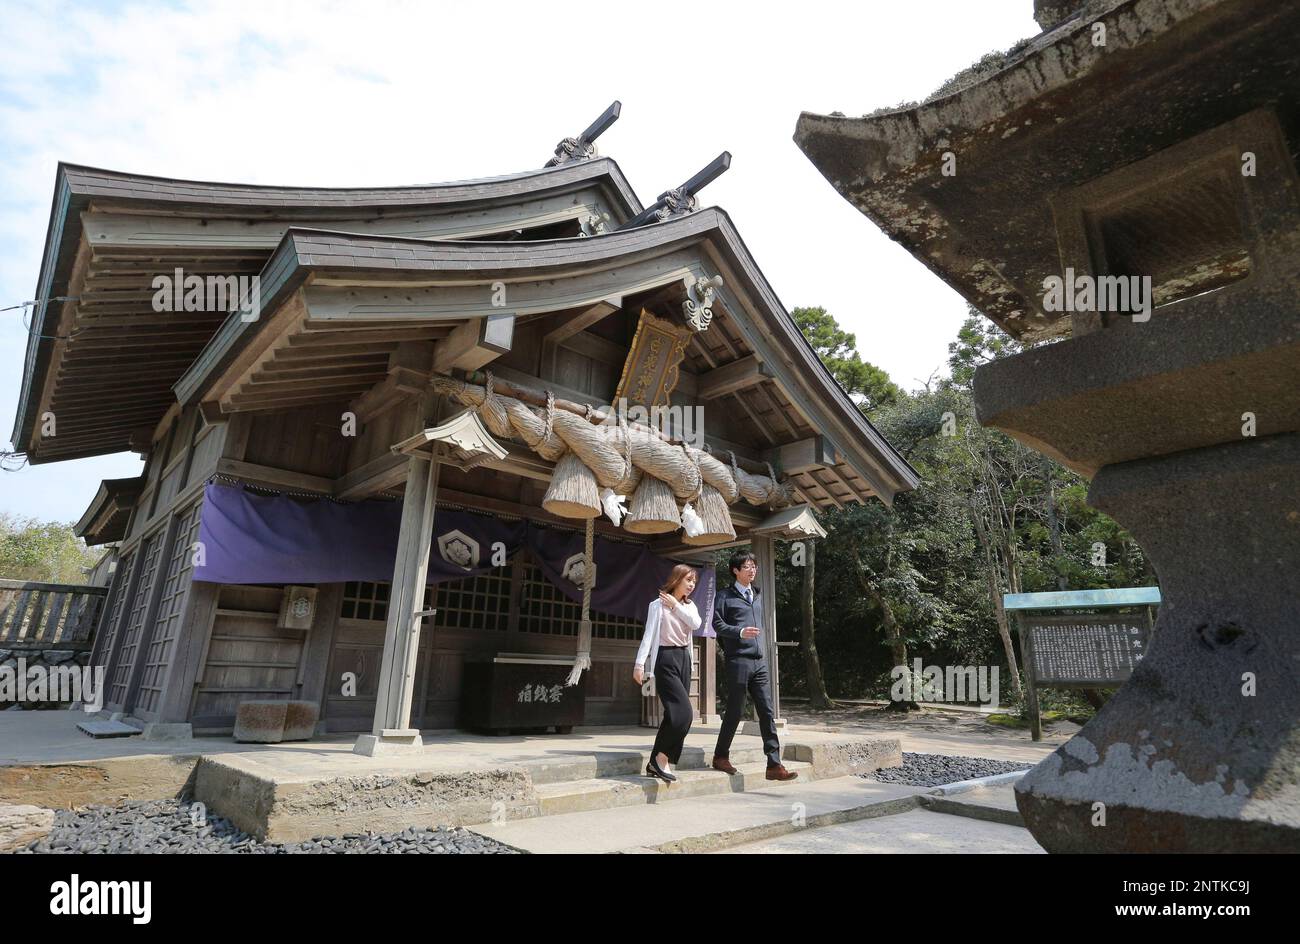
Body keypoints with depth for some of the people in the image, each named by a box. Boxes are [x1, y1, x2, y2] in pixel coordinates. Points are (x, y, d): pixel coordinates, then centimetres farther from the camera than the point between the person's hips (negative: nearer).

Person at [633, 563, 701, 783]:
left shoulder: (689, 606, 14)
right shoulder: (658, 604, -4)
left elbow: (696, 623, -7)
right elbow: (649, 635, -9)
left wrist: (675, 605, -7)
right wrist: (639, 664, -16)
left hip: (683, 659, 7)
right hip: (666, 659, -7)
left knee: (676, 714, 5)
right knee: (683, 712, -14)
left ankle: (657, 762, 14)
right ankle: (661, 758, 0)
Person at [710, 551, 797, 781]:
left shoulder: (757, 596, 19)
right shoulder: (725, 596, 0)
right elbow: (717, 624, -9)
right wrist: (740, 632, -22)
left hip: (759, 661, 6)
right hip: (738, 661, -6)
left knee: (767, 712, 1)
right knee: (735, 712, 1)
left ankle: (774, 765, 4)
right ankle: (720, 757, 19)